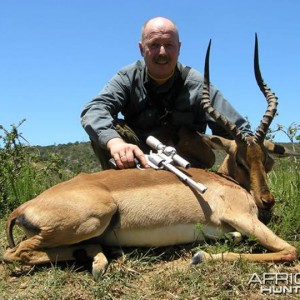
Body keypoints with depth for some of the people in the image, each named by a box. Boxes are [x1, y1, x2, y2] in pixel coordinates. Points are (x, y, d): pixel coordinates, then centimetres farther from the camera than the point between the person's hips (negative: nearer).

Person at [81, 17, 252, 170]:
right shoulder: (128, 78, -9)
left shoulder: (197, 84, -13)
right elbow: (93, 110, -27)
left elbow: (240, 131, -15)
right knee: (105, 128, -22)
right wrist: (113, 141, -49)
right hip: (137, 162, 1)